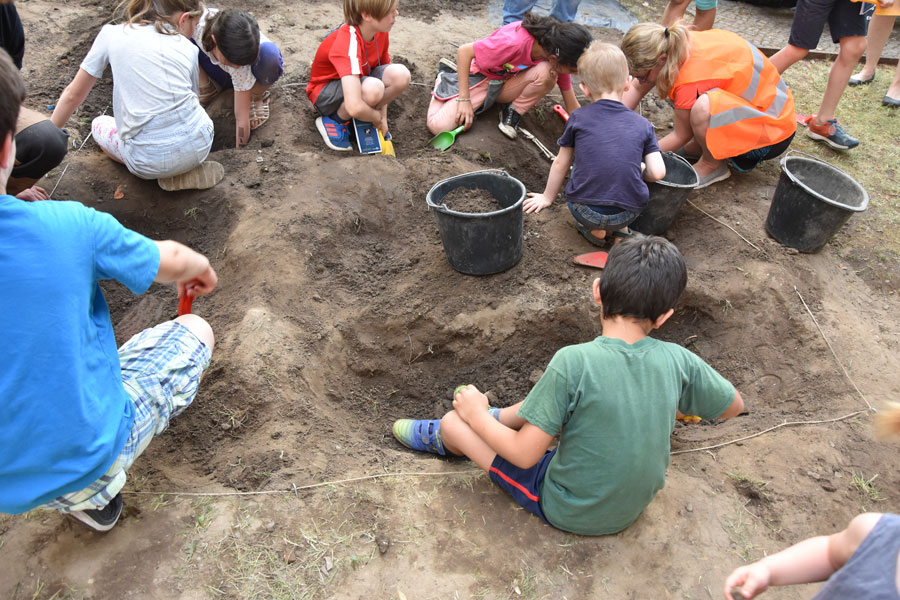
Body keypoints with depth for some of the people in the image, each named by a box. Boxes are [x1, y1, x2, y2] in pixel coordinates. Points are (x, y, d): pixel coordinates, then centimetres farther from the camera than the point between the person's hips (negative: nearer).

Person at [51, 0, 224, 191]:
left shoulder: (111, 34, 8)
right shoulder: (188, 48, 10)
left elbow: (73, 94, 13)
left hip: (150, 160, -2)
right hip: (200, 145, 2)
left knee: (99, 125, 31)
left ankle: (169, 173, 9)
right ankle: (189, 169, 10)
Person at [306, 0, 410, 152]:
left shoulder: (380, 32, -13)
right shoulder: (348, 42, -36)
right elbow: (354, 107, -45)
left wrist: (383, 118, -8)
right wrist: (378, 118, -25)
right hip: (324, 92, -6)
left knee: (401, 74, -23)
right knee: (372, 88, -38)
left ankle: (366, 118, 1)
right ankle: (334, 121, -9)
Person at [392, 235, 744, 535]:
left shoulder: (574, 363, -30)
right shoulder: (678, 361, -17)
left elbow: (525, 454, -23)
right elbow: (734, 406, 1)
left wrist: (476, 416, -6)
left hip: (567, 511, -5)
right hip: (633, 507, 6)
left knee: (455, 422, 4)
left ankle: (440, 439, 39)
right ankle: (496, 418, 41)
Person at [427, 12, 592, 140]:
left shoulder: (558, 56, -17)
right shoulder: (514, 42, -36)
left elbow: (572, 105, -5)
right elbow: (464, 51, -27)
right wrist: (464, 99, -28)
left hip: (510, 84, 3)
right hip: (482, 78, -3)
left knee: (547, 72, -30)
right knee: (438, 126, -20)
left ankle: (513, 113, -5)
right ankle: (444, 79, 11)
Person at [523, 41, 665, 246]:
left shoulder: (578, 118, 3)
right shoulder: (642, 124, 5)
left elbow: (561, 164, 12)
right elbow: (657, 173, -1)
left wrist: (547, 197, 28)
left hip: (584, 211, -1)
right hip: (629, 212, 2)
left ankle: (594, 229, 10)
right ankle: (621, 228, 14)